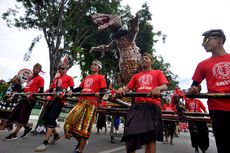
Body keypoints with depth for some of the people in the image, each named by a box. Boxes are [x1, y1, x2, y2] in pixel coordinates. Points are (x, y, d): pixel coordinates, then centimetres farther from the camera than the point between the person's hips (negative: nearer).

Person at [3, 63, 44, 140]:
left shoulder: (40, 78, -5)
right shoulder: (30, 78, 20)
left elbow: (41, 90, -13)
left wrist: (33, 95, -27)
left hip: (30, 98, -9)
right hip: (24, 97, 9)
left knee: (22, 116, -6)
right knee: (16, 114, 11)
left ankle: (14, 134, 1)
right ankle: (27, 127, 24)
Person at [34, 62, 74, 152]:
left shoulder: (68, 78, 7)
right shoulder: (56, 78, 25)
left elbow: (72, 88, -2)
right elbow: (51, 89, 22)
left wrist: (70, 91, -24)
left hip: (60, 99, -7)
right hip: (53, 98, 8)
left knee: (51, 118, -14)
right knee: (45, 117, 8)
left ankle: (44, 144, -11)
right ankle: (56, 135, 27)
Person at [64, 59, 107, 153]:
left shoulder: (100, 77, 8)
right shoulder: (86, 77, 27)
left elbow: (103, 90, -4)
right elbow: (80, 88, 23)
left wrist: (99, 93, -25)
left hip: (91, 103, -6)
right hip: (81, 101, 6)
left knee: (85, 126, -6)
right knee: (70, 120, 0)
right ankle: (80, 141, 21)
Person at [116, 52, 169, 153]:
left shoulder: (158, 72, 17)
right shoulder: (136, 76, 25)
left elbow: (165, 86, 3)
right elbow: (128, 88, 15)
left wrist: (158, 88, -22)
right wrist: (122, 89, -9)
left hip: (152, 105, -3)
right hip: (137, 105, 3)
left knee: (150, 137, -5)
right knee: (129, 136, -3)